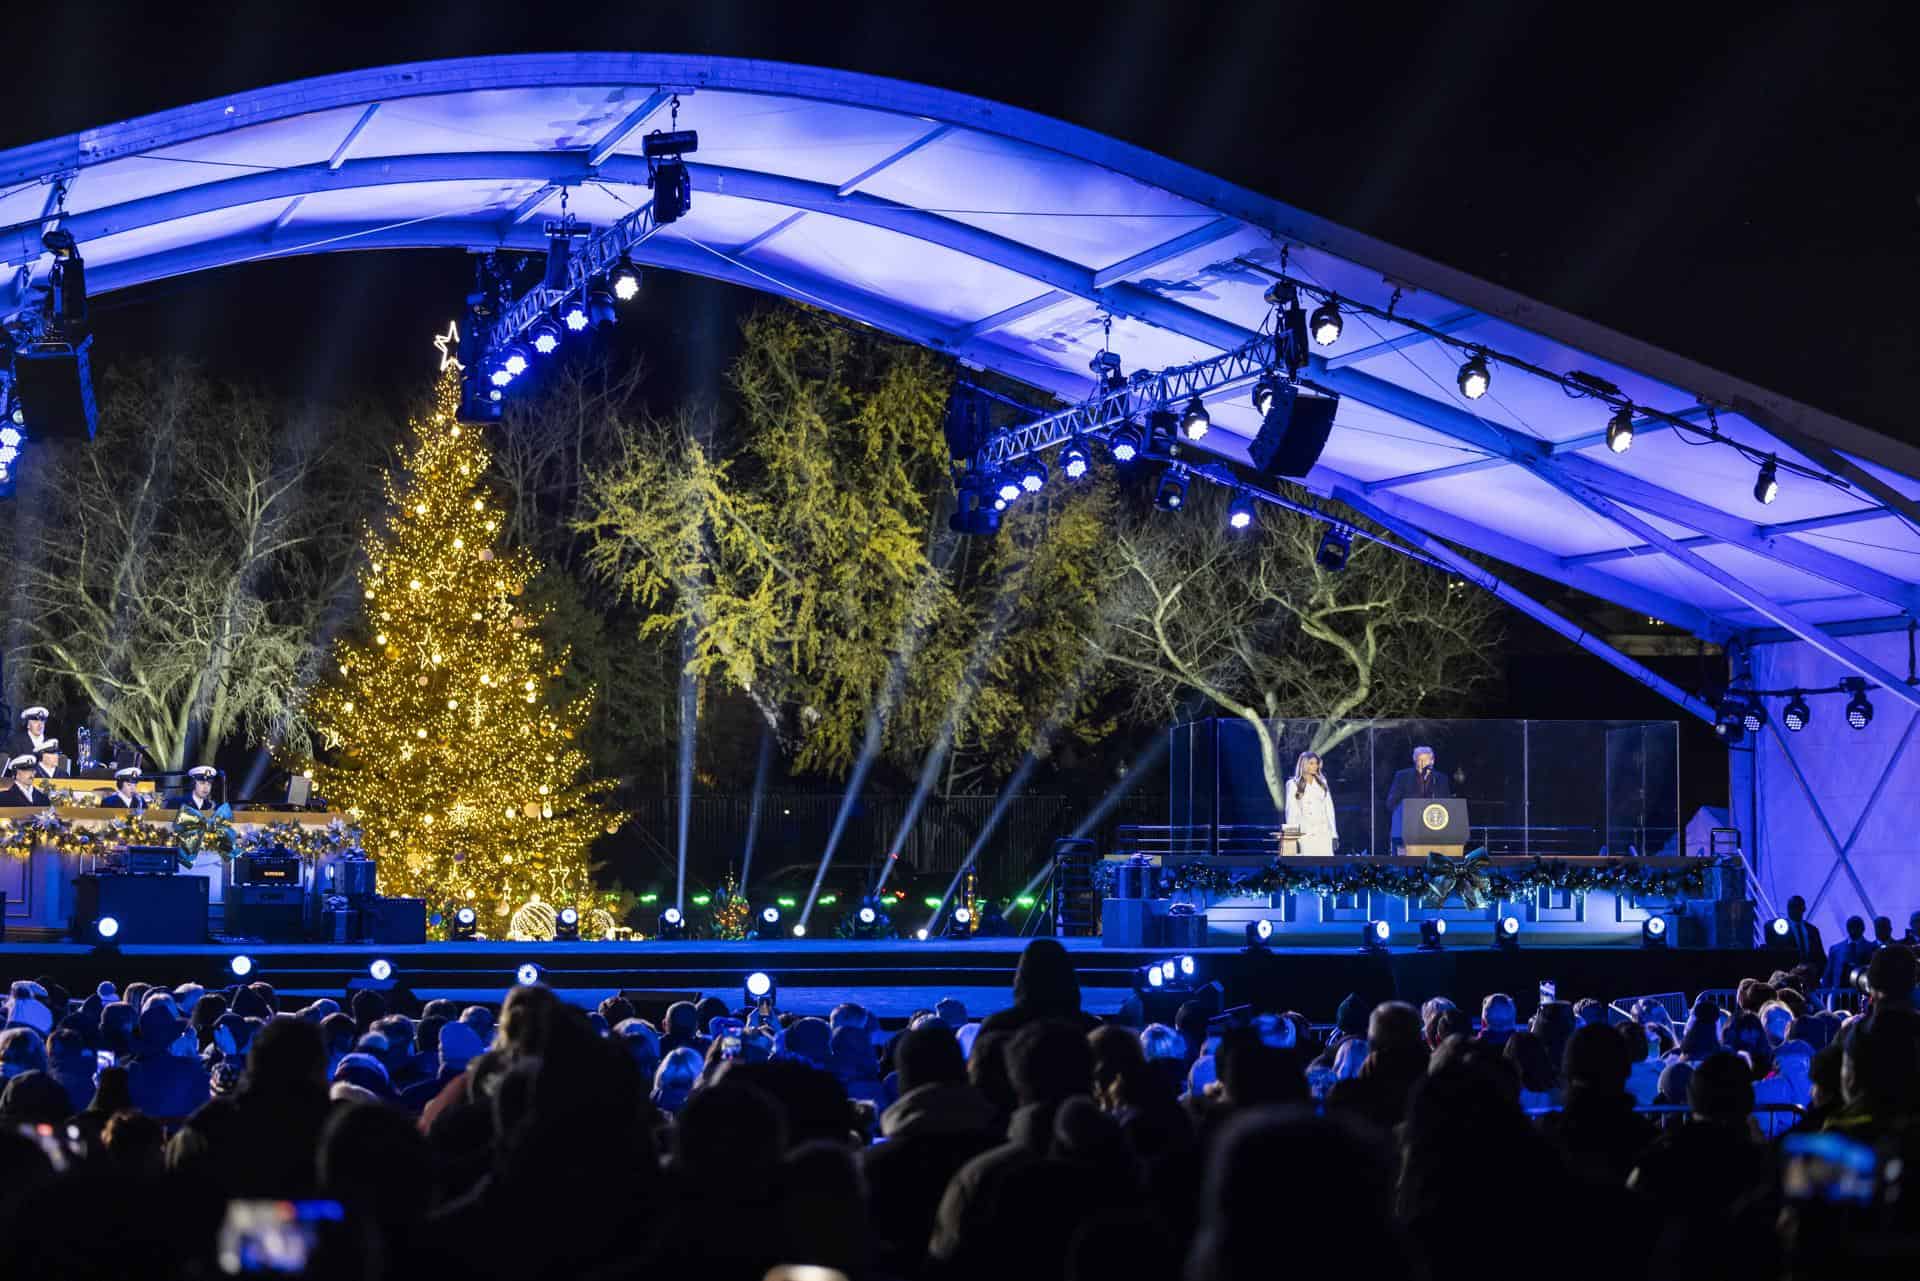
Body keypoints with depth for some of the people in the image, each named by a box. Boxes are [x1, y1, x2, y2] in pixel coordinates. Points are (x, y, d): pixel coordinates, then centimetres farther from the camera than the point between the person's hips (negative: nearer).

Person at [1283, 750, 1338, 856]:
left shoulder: (1322, 783, 14)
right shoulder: (1293, 784, 2)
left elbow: (1329, 808, 14)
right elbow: (1291, 812, 0)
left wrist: (1334, 834, 9)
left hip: (1323, 832, 3)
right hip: (1305, 834, -3)